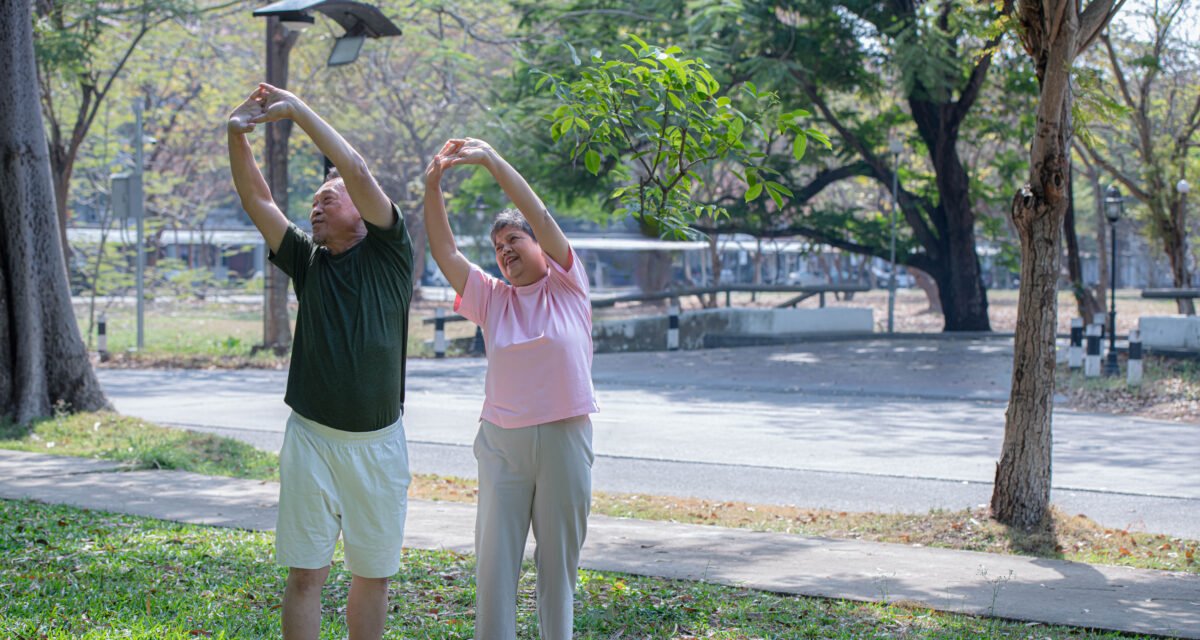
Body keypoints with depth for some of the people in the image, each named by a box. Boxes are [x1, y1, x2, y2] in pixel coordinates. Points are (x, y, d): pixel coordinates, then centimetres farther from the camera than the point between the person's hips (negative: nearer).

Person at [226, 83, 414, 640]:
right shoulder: (308, 262, 10)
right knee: (306, 573, -2)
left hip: (380, 443, -1)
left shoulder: (389, 253, 2)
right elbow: (256, 200, 1)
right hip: (312, 439, 2)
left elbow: (357, 172, -9)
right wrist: (237, 136, -14)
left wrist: (298, 110, -9)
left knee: (374, 574, 8)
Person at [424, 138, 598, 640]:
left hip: (565, 437, -2)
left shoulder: (567, 286, 1)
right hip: (502, 439, 2)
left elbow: (540, 217, -9)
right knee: (494, 556, 1)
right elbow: (444, 252, -2)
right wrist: (432, 189, -16)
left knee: (560, 556, 8)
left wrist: (491, 160, -14)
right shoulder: (491, 298, 8)